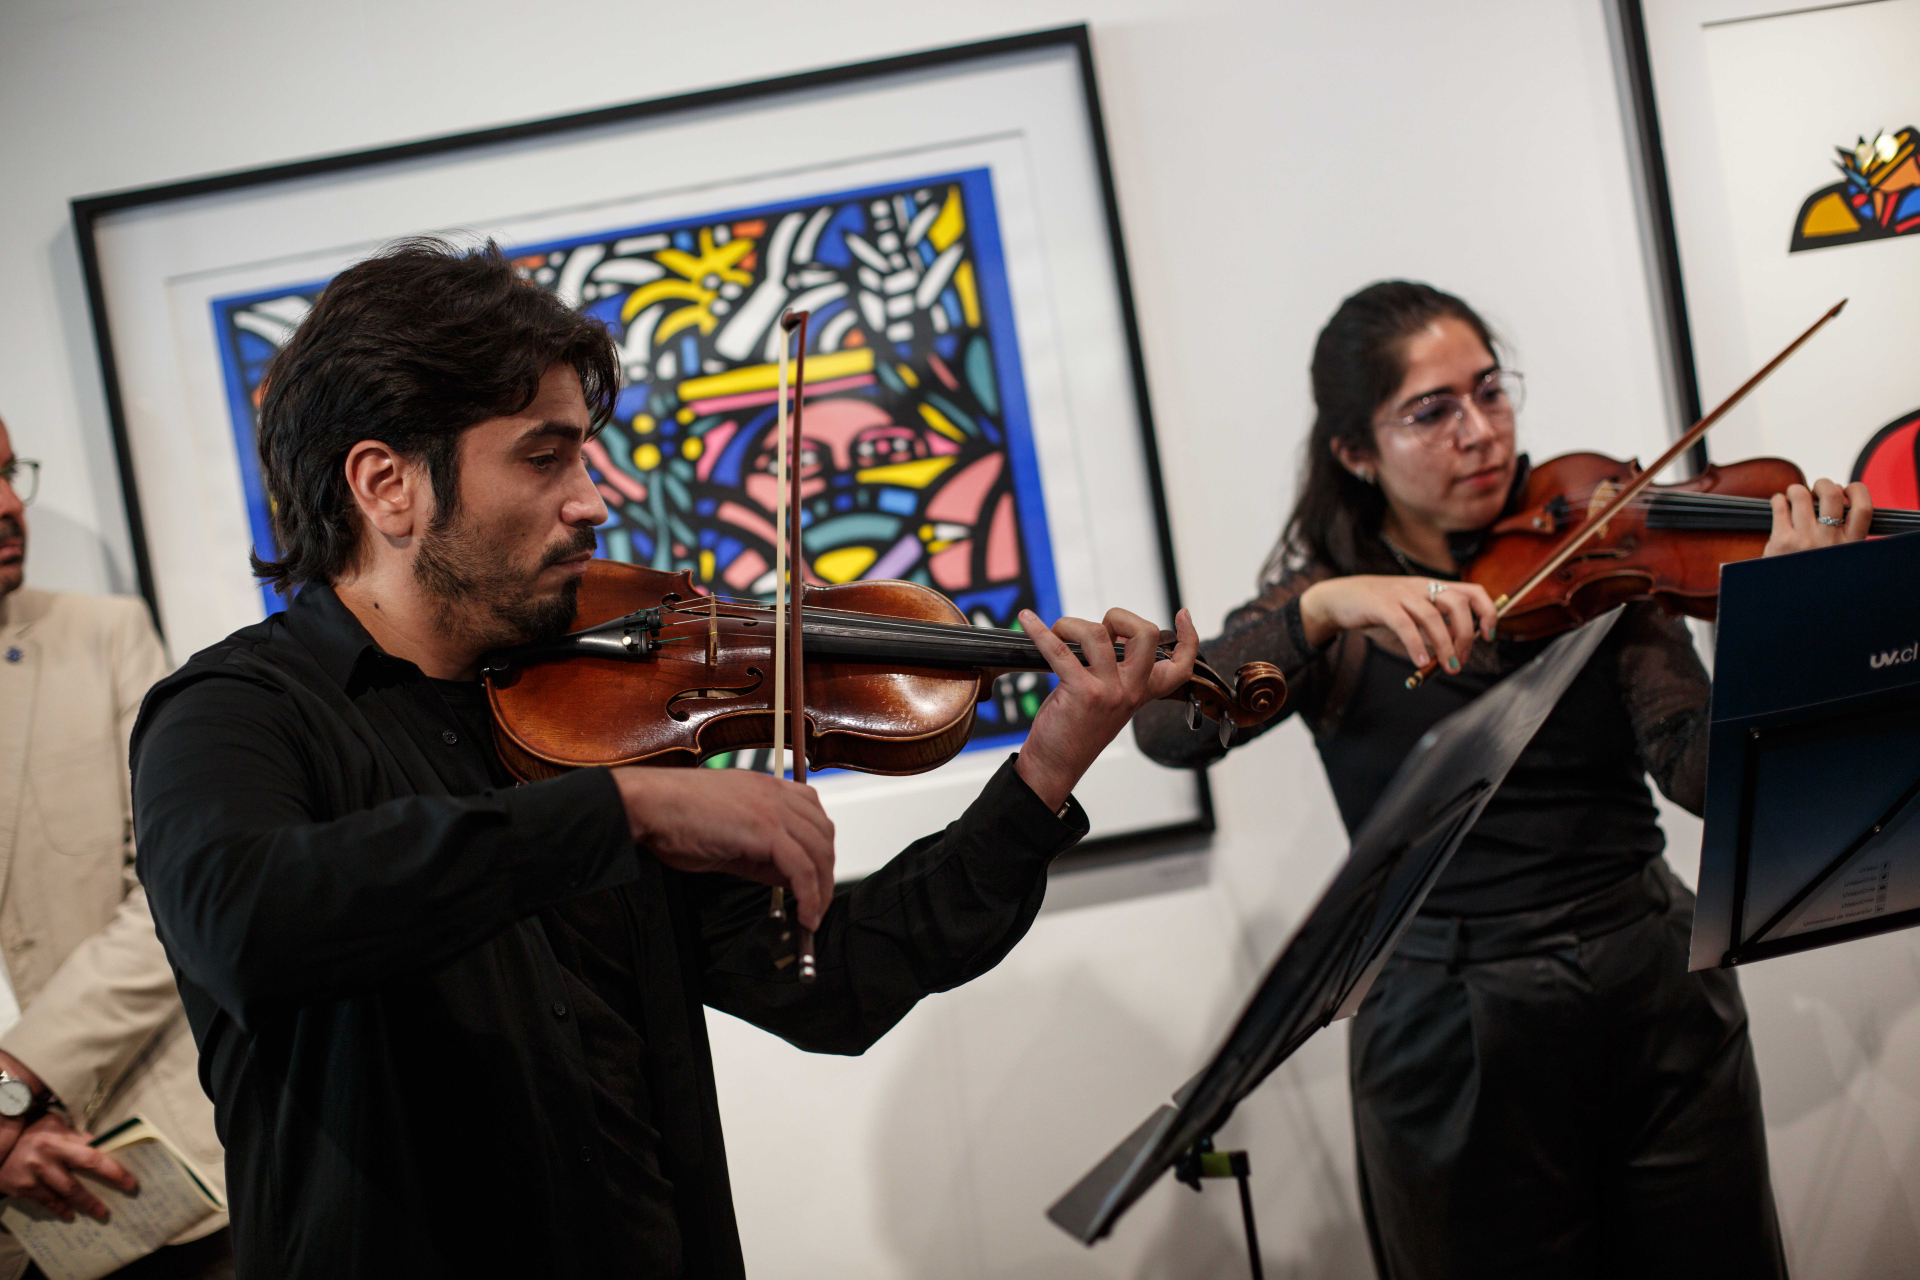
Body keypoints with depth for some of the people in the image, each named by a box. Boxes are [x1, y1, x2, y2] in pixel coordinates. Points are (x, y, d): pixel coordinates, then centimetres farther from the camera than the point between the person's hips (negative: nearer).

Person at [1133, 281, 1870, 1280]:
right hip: (1452, 1037, -2)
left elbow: (1700, 768, -12)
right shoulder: (1323, 606, 0)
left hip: (1660, 999, 2)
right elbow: (1167, 731, -18)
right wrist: (1324, 609, -31)